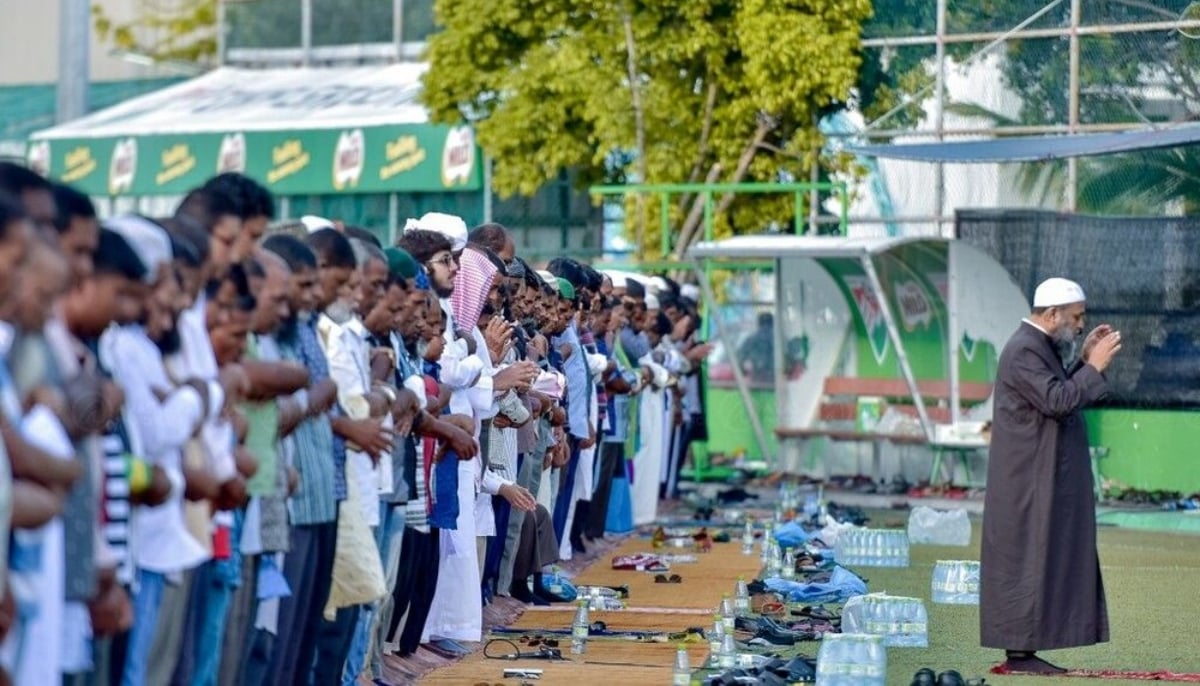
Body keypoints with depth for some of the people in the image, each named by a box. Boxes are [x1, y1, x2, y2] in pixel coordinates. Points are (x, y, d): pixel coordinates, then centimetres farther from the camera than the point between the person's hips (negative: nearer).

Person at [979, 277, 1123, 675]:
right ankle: (1019, 651, -2)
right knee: (1027, 562, -6)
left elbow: (1060, 394, 19)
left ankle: (1024, 649, 13)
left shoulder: (1040, 347, 15)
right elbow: (1057, 401, -25)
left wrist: (1085, 359, 12)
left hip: (1042, 483, 10)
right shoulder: (1024, 350, -17)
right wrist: (1094, 366, -17)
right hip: (1030, 482, -10)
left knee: (1040, 562, 10)